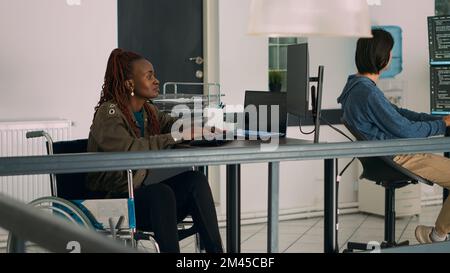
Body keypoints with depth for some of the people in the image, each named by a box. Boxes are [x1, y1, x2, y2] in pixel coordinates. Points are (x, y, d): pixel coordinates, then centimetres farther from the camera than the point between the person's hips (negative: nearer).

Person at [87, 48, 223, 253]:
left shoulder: (149, 111, 11)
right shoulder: (108, 113, -13)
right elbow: (128, 148, -29)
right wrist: (174, 137, -30)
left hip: (140, 192, 7)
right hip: (111, 199, -7)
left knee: (195, 180, -16)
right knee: (161, 192, -35)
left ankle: (215, 250, -21)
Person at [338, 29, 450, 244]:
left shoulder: (356, 86, 10)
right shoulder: (368, 93, -23)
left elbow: (396, 113, 17)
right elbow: (406, 130, -19)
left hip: (387, 156, 11)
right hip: (395, 160, -11)